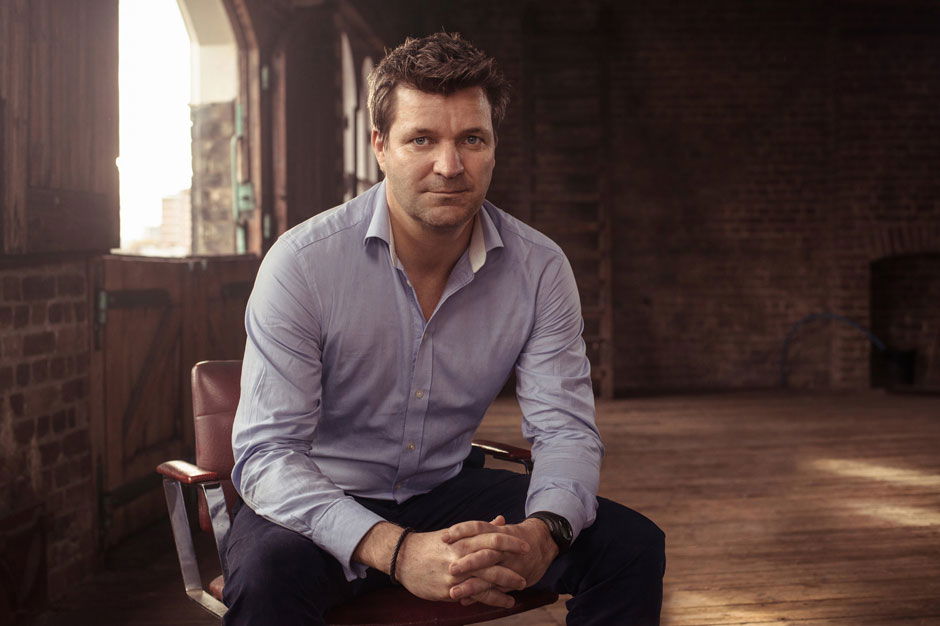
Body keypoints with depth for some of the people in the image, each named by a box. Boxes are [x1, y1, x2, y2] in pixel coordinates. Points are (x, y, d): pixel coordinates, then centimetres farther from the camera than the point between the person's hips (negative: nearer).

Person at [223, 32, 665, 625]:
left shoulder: (540, 269, -8)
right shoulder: (302, 263, -19)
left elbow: (566, 427, -8)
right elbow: (267, 452, -23)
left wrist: (543, 532, -32)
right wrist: (396, 550, -40)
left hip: (447, 489, 4)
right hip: (322, 503, -3)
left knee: (632, 545, -12)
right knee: (268, 574, -37)